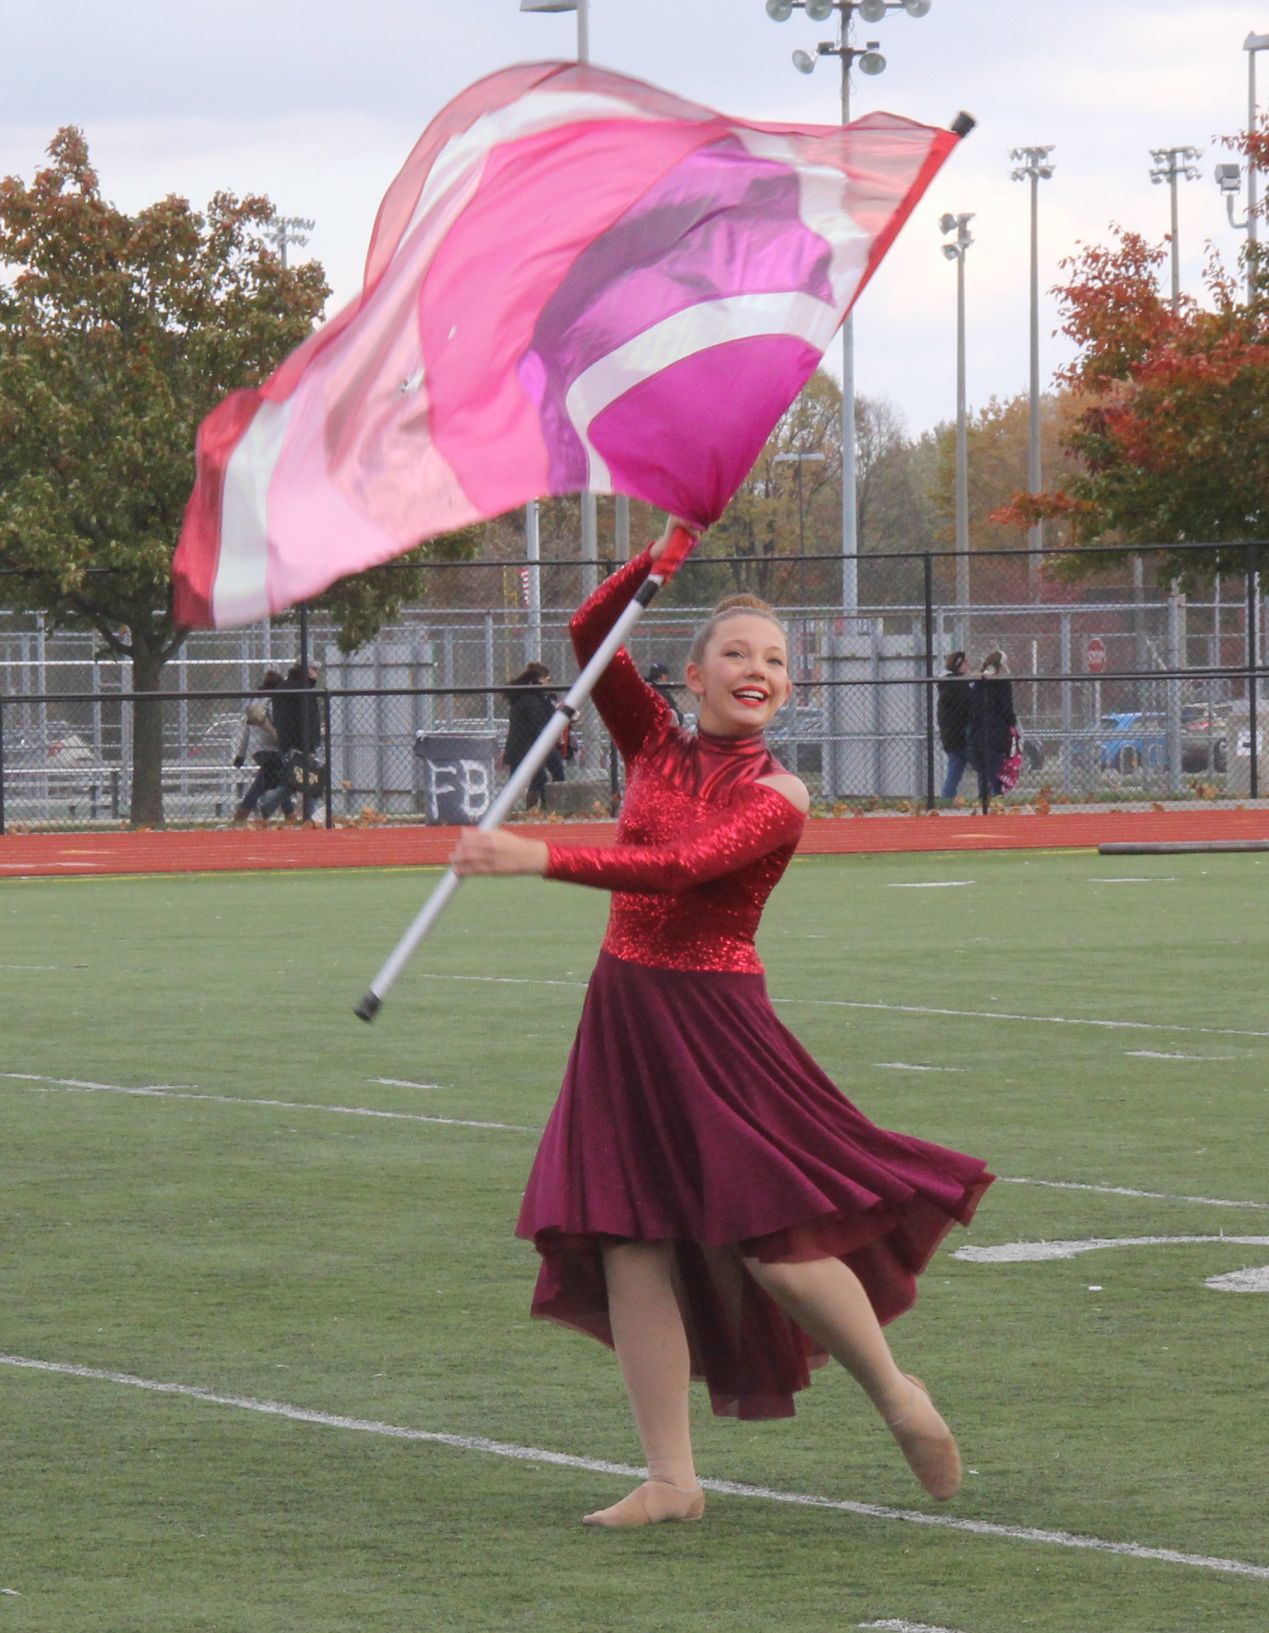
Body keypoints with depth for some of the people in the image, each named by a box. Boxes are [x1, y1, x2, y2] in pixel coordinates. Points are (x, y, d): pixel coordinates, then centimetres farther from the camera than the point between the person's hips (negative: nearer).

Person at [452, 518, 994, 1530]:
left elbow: (683, 868, -21)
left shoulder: (777, 796, -6)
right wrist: (669, 549, -12)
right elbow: (592, 634, -1)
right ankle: (671, 1478, 6)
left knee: (771, 1240, -9)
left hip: (717, 1020, -5)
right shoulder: (658, 748, 8)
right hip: (625, 1014, 5)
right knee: (631, 1244, 1)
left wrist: (539, 858, -28)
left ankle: (899, 1396, 14)